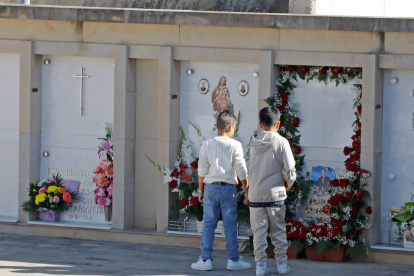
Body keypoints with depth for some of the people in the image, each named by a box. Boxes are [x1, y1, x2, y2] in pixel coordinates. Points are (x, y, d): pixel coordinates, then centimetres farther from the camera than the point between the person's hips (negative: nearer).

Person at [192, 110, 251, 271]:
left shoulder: (207, 145, -1)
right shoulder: (235, 146, -6)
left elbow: (202, 170, 2)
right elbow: (241, 171, -4)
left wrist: (200, 190, 11)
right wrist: (247, 190, 5)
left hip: (211, 187, 1)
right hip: (228, 188, -1)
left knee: (208, 225, 4)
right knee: (230, 225, 4)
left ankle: (205, 260, 4)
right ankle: (233, 259, 8)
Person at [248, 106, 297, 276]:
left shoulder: (254, 142, 2)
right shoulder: (281, 142, -9)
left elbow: (251, 167, 10)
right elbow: (289, 168, -11)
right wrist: (290, 182, 8)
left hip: (255, 194, 2)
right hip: (275, 193, -2)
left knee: (259, 230, 5)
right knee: (278, 230, 9)